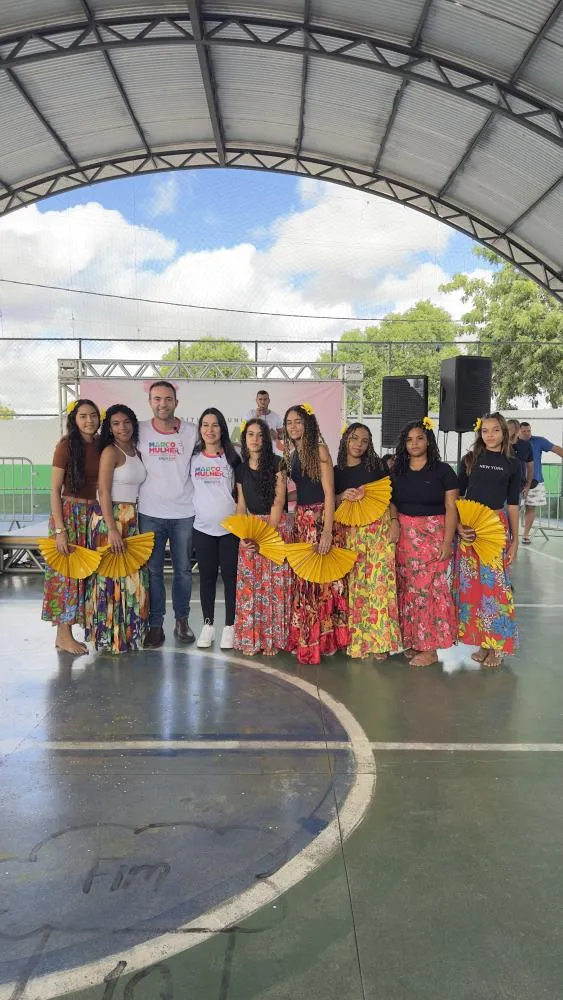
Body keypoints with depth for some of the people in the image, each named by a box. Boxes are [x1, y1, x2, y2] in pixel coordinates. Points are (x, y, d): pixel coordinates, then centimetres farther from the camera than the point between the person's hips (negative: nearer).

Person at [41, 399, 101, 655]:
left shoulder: (100, 446, 6)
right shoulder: (66, 446, -10)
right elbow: (55, 490, -11)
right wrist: (60, 530, -16)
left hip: (94, 513, 6)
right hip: (70, 512, -6)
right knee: (67, 571, -1)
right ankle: (63, 634, 9)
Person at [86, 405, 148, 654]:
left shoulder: (136, 452, 13)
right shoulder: (110, 452, -9)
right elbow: (103, 492, -15)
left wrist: (131, 520, 7)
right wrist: (112, 529, -20)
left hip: (131, 519, 7)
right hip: (109, 518, -7)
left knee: (133, 575, 8)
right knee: (111, 576, -4)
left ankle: (129, 633, 19)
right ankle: (109, 637, 6)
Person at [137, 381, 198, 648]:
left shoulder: (192, 431, -1)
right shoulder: (139, 431, -1)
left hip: (184, 513, 0)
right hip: (150, 513, 0)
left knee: (183, 570, 10)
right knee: (152, 571, 5)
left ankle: (182, 620, 25)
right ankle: (155, 625, 16)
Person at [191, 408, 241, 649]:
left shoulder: (232, 458, 0)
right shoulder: (193, 457, 4)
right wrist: (200, 506, 5)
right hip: (202, 527, 2)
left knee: (230, 576, 3)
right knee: (206, 576, 9)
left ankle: (230, 626, 12)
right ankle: (208, 625, 19)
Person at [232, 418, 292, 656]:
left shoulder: (276, 463, -2)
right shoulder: (241, 469, 11)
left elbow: (279, 500, -7)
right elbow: (241, 505, 11)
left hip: (276, 525, -4)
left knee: (273, 584, -4)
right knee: (248, 585, 1)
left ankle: (272, 638, 5)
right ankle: (250, 637, 9)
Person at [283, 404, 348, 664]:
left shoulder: (319, 450, -9)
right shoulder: (291, 453, 13)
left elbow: (329, 493, -14)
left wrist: (327, 532, -20)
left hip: (319, 518, -7)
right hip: (300, 519, 7)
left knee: (318, 579, -4)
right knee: (302, 578, 9)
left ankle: (321, 640, 7)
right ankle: (303, 638, 19)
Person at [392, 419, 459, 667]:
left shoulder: (442, 470, -1)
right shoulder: (397, 472, 9)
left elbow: (451, 508, -4)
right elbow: (391, 505, 14)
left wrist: (447, 541, -11)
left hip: (433, 536, -4)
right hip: (404, 537, 4)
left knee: (429, 588, -6)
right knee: (408, 589, 5)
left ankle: (430, 647, 2)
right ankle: (412, 641, 16)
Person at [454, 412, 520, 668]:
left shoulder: (512, 464, 4)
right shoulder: (470, 459, 5)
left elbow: (513, 503, 7)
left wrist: (515, 539, 5)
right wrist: (458, 525, -8)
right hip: (469, 527, 1)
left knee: (495, 584, -2)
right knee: (471, 584, 3)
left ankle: (497, 645, 10)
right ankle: (481, 642, 17)